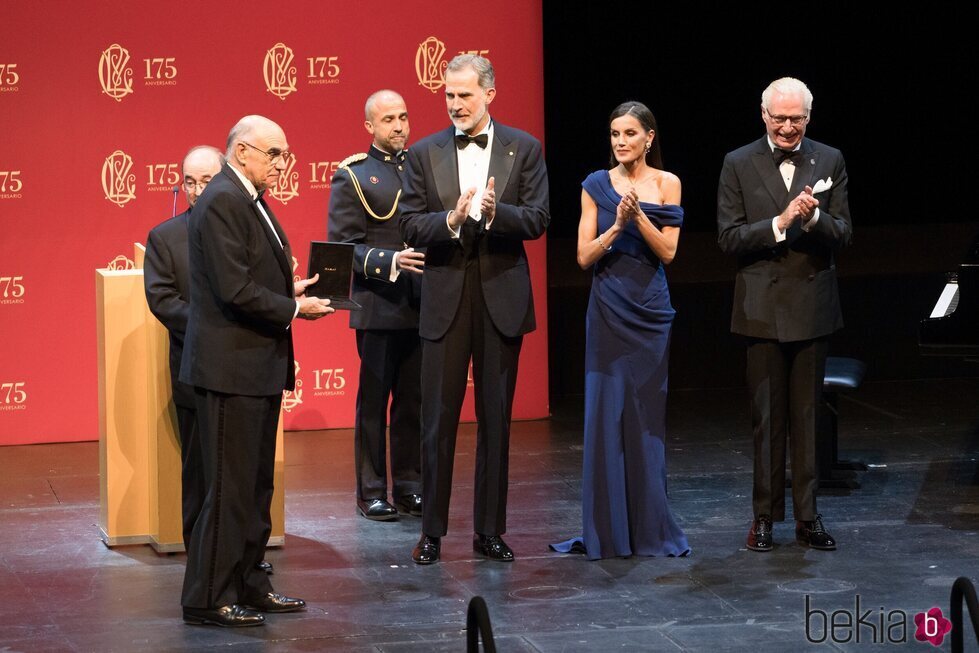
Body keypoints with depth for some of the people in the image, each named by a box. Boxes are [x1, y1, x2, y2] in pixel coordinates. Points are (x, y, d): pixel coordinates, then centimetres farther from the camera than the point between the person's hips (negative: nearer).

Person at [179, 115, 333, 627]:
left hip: (258, 365, 10)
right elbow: (235, 291, -23)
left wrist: (292, 289, 5)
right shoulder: (221, 202, -17)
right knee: (229, 486, -5)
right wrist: (294, 309, -14)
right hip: (230, 367, -10)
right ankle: (207, 599, 2)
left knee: (256, 485, 16)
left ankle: (246, 585, 25)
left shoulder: (250, 200, 15)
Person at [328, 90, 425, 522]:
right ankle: (371, 491, 9)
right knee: (373, 401, 3)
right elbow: (343, 245, -8)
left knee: (413, 401, 9)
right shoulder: (353, 176, -1)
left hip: (420, 306, 4)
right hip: (378, 306, -4)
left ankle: (408, 486, 17)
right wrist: (390, 262, -21)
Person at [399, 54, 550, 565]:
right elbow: (410, 226, -2)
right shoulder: (425, 154, 3)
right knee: (438, 416, 1)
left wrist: (494, 213, -23)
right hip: (446, 298, 0)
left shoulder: (523, 149, 2)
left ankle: (489, 529, 14)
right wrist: (452, 219, -20)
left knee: (496, 417, 7)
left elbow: (537, 218, -5)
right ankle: (432, 531, 9)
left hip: (501, 297, 0)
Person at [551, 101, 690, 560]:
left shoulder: (667, 184, 2)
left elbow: (668, 251, -4)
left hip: (650, 310, 0)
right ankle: (607, 530, 5)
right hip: (608, 310, 1)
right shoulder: (597, 185, 3)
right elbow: (585, 257, -1)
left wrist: (638, 216, -17)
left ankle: (649, 527, 11)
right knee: (605, 413, -1)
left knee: (647, 414, 2)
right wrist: (617, 225, -15)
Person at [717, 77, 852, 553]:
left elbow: (842, 235, 0)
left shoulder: (829, 162, 4)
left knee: (807, 415, 7)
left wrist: (813, 218, -20)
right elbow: (729, 238, -6)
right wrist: (781, 222, -19)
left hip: (812, 307, 2)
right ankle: (764, 517, 11)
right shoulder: (739, 165, -1)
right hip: (763, 308, -1)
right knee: (767, 417, 4)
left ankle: (807, 517, 12)